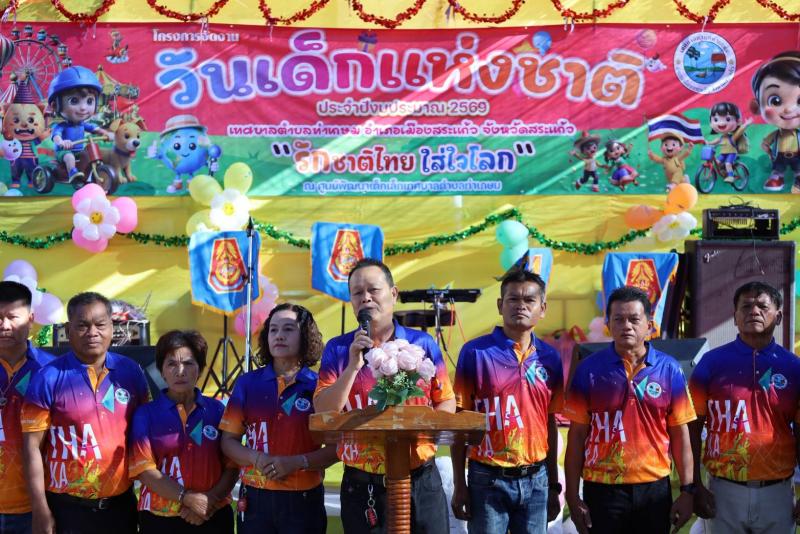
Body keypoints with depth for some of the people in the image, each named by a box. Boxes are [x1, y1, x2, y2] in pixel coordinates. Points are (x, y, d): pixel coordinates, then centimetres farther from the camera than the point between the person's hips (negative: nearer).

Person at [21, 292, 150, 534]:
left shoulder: (131, 372, 0)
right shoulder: (49, 378, -9)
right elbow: (32, 446, -7)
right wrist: (40, 510, -9)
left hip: (121, 502, 3)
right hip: (67, 506, -3)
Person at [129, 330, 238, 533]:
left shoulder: (217, 410, 4)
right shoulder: (146, 414, 0)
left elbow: (232, 465, 1)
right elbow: (144, 469, -8)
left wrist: (210, 501, -13)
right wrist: (188, 498, -16)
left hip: (213, 517, 1)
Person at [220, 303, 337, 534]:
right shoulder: (247, 383, 4)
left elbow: (337, 446, -3)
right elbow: (228, 441, 4)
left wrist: (298, 462, -16)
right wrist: (259, 460, -13)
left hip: (303, 500, -1)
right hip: (255, 498, 2)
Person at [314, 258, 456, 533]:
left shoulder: (423, 343, 3)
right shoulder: (337, 349, 2)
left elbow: (447, 402, 7)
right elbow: (323, 413, -6)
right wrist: (353, 365, -16)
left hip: (420, 481, 0)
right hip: (361, 486, 0)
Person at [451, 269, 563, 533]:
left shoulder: (550, 358, 5)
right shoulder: (475, 352, -6)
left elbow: (549, 422, 11)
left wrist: (553, 484, 12)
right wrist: (459, 484, -5)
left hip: (535, 480, 3)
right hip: (487, 480, -3)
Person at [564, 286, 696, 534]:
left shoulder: (669, 369, 1)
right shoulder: (589, 369, -2)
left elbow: (680, 434, 5)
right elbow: (577, 435, -1)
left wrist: (687, 489, 1)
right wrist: (573, 495, -3)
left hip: (655, 488, 1)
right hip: (602, 489, -1)